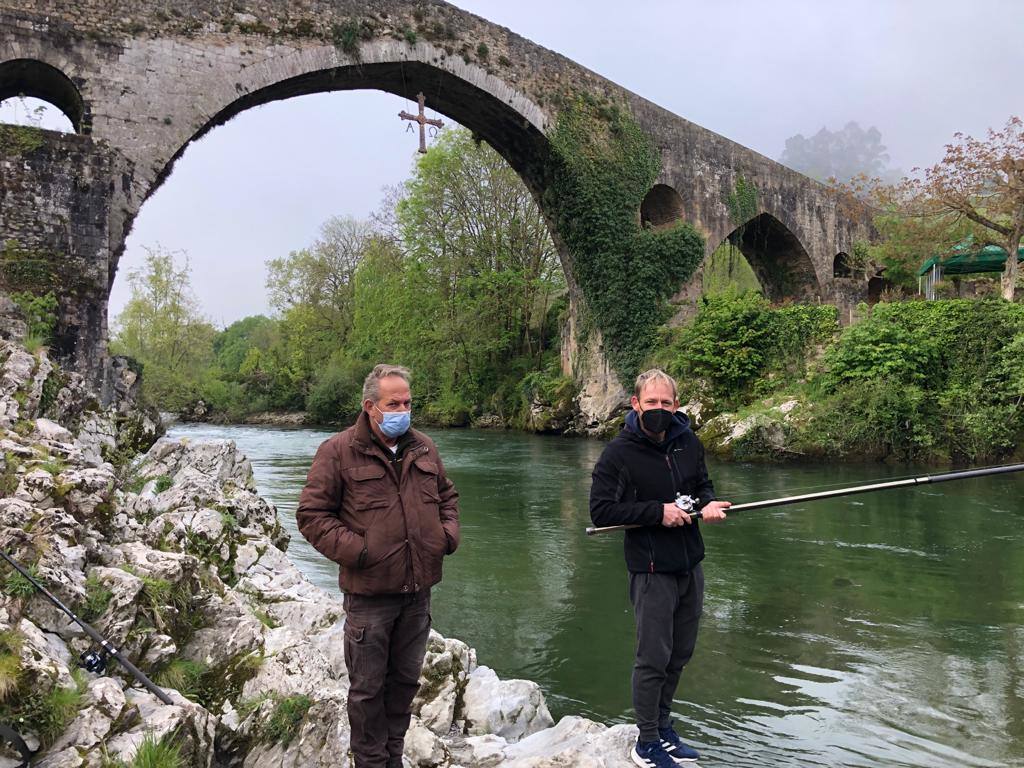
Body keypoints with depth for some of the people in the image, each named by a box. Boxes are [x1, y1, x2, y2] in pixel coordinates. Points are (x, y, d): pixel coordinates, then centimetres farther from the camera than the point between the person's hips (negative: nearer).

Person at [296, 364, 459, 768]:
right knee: (368, 687, 6)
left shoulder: (424, 448, 8)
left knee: (405, 679, 17)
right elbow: (311, 514, -9)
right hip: (370, 593, -5)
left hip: (418, 591, 5)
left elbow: (447, 495, 22)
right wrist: (354, 551, -17)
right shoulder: (338, 451, -9)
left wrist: (448, 534, 5)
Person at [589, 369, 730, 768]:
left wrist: (708, 503, -6)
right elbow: (600, 510, -15)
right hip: (651, 570, -6)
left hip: (690, 566, 6)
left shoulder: (689, 443, 4)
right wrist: (658, 511, -21)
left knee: (679, 654, 17)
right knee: (653, 658, 0)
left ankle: (662, 725, 36)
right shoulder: (618, 453, -13)